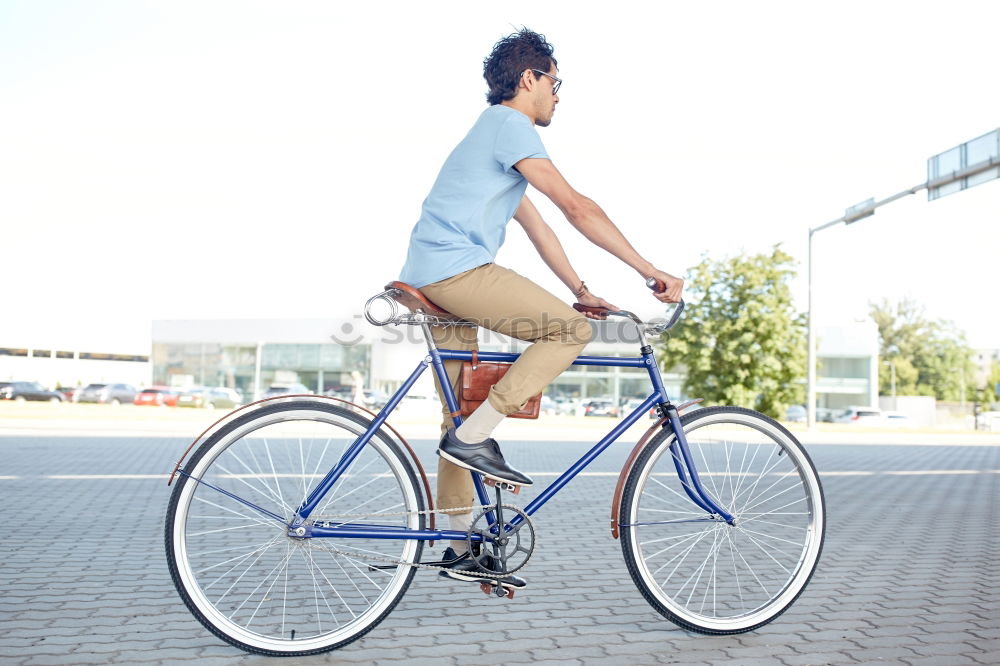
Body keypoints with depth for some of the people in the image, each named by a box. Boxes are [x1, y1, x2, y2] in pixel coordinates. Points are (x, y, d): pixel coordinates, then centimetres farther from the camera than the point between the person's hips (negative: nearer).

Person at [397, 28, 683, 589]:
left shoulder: (494, 131, 27)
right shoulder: (510, 126, -5)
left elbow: (537, 226, 24)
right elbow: (579, 209, -13)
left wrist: (583, 290, 19)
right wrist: (651, 272, -11)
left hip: (431, 279, 10)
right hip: (457, 268, -10)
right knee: (571, 330, -12)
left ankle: (462, 547, 17)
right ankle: (476, 437, -11)